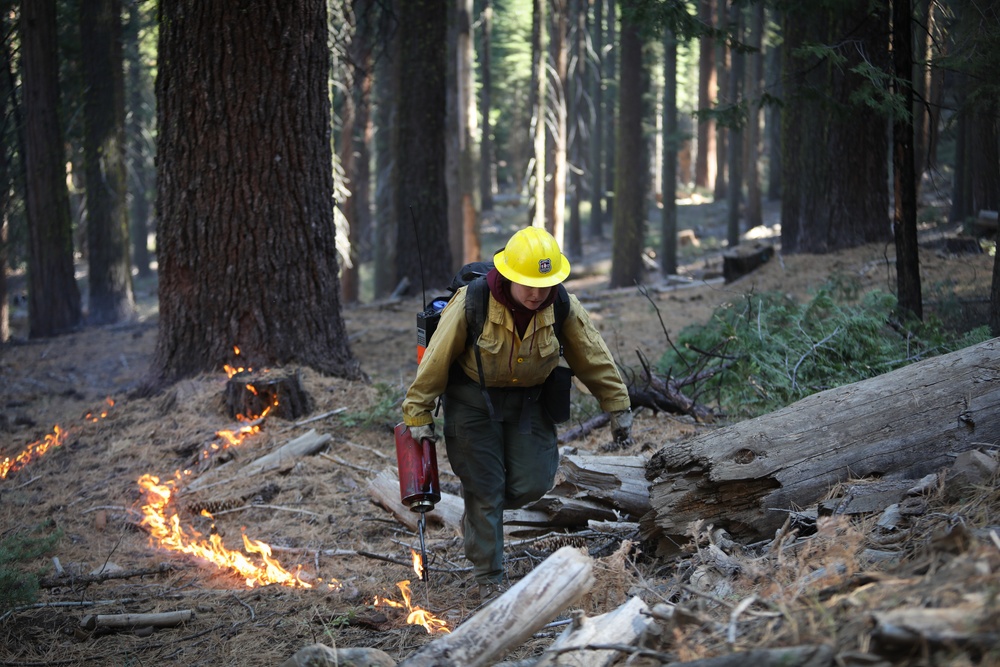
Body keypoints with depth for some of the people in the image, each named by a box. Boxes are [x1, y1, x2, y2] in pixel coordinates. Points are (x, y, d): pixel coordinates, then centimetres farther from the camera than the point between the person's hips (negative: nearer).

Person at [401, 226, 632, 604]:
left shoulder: (563, 307, -15)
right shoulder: (472, 303, -25)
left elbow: (593, 357, -1)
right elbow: (437, 359, -15)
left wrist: (618, 407, 4)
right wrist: (418, 414, -10)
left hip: (528, 401, 3)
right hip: (473, 401, -3)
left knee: (533, 482, -5)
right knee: (485, 487, -3)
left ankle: (480, 510, 28)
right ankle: (489, 580, 9)